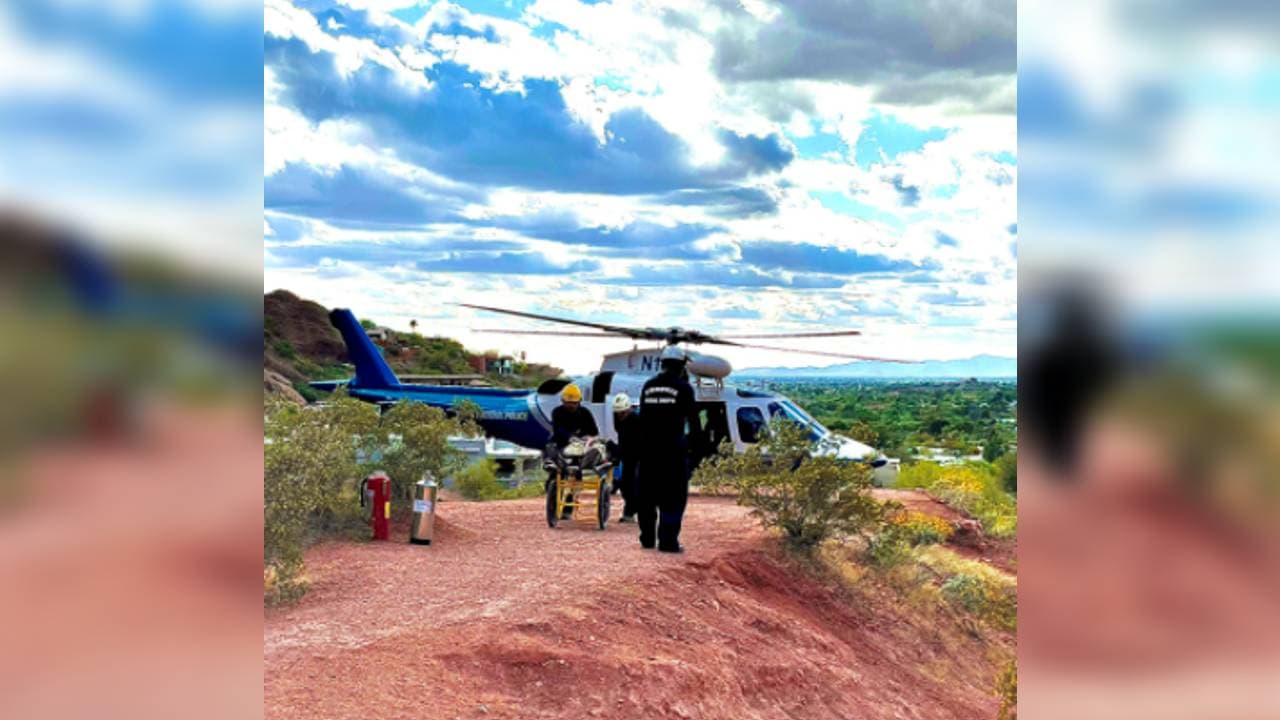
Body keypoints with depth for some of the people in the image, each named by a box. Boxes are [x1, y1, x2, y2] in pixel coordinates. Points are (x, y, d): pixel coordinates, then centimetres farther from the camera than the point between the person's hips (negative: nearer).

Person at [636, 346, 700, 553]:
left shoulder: (648, 386, 10)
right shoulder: (683, 387, -5)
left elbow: (642, 417, 14)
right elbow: (692, 417, -2)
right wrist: (694, 436, 12)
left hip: (648, 448, 5)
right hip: (673, 448, -5)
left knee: (647, 493, 13)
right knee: (674, 496, -1)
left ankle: (647, 537, 19)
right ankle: (668, 540, -6)